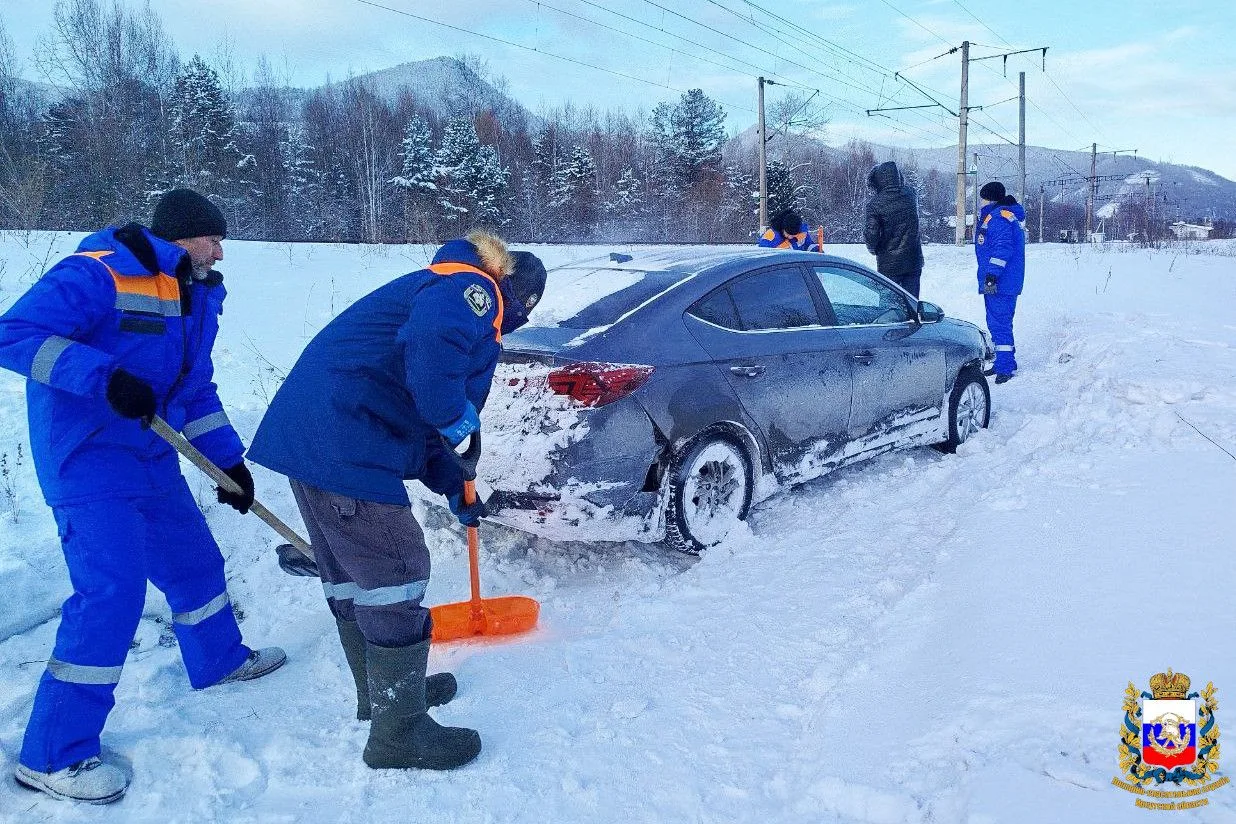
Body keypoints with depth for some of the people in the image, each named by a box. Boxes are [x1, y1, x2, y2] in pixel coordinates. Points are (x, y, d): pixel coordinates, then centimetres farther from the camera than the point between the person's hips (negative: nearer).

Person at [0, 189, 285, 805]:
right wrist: (104, 377, -32)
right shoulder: (97, 273, -16)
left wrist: (229, 460, 13)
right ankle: (53, 754, -4)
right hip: (88, 459, -9)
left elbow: (196, 389, 19)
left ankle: (218, 660, 46)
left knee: (194, 557, 20)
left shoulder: (195, 296, 12)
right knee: (112, 589, -15)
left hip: (151, 459, 9)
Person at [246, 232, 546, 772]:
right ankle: (400, 732, 8)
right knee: (397, 572, -2)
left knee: (349, 575, 20)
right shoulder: (472, 288, -4)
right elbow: (431, 346, -29)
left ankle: (381, 692, 38)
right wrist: (459, 417, -14)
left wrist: (451, 485, 25)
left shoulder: (448, 289, 27)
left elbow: (413, 414, 29)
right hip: (344, 446, -11)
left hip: (308, 436, 11)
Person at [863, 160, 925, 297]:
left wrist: (873, 249, 2)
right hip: (913, 261, 4)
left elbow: (871, 233, -18)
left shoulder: (875, 203, -15)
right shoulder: (910, 195, -3)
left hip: (889, 264, -4)